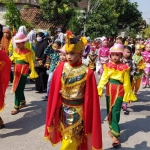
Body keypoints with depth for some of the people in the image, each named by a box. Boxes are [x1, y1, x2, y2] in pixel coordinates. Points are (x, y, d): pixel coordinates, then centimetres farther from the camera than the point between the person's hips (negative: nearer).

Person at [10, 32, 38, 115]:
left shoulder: (28, 52, -10)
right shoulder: (15, 51, 7)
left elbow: (31, 63, -7)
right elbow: (11, 58, 12)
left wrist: (33, 73, -8)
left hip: (24, 72, -6)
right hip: (16, 72, 6)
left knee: (18, 90, -6)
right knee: (19, 88, 16)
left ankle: (16, 107, 3)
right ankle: (23, 102, 36)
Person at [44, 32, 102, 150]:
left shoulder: (87, 72, -15)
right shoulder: (61, 68, -5)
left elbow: (90, 97, -10)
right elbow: (55, 92, 0)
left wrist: (87, 116, -6)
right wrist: (53, 113, 2)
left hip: (77, 112, -4)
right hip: (63, 110, 4)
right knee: (66, 139, 19)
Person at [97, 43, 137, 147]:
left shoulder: (124, 68, -9)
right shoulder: (107, 66, -2)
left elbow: (127, 82, -3)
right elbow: (103, 78, -3)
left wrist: (128, 95, 1)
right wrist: (99, 89, -12)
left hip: (119, 91, -4)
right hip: (109, 90, 4)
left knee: (115, 112, -8)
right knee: (109, 111, 16)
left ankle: (115, 135, -2)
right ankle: (112, 127, 38)